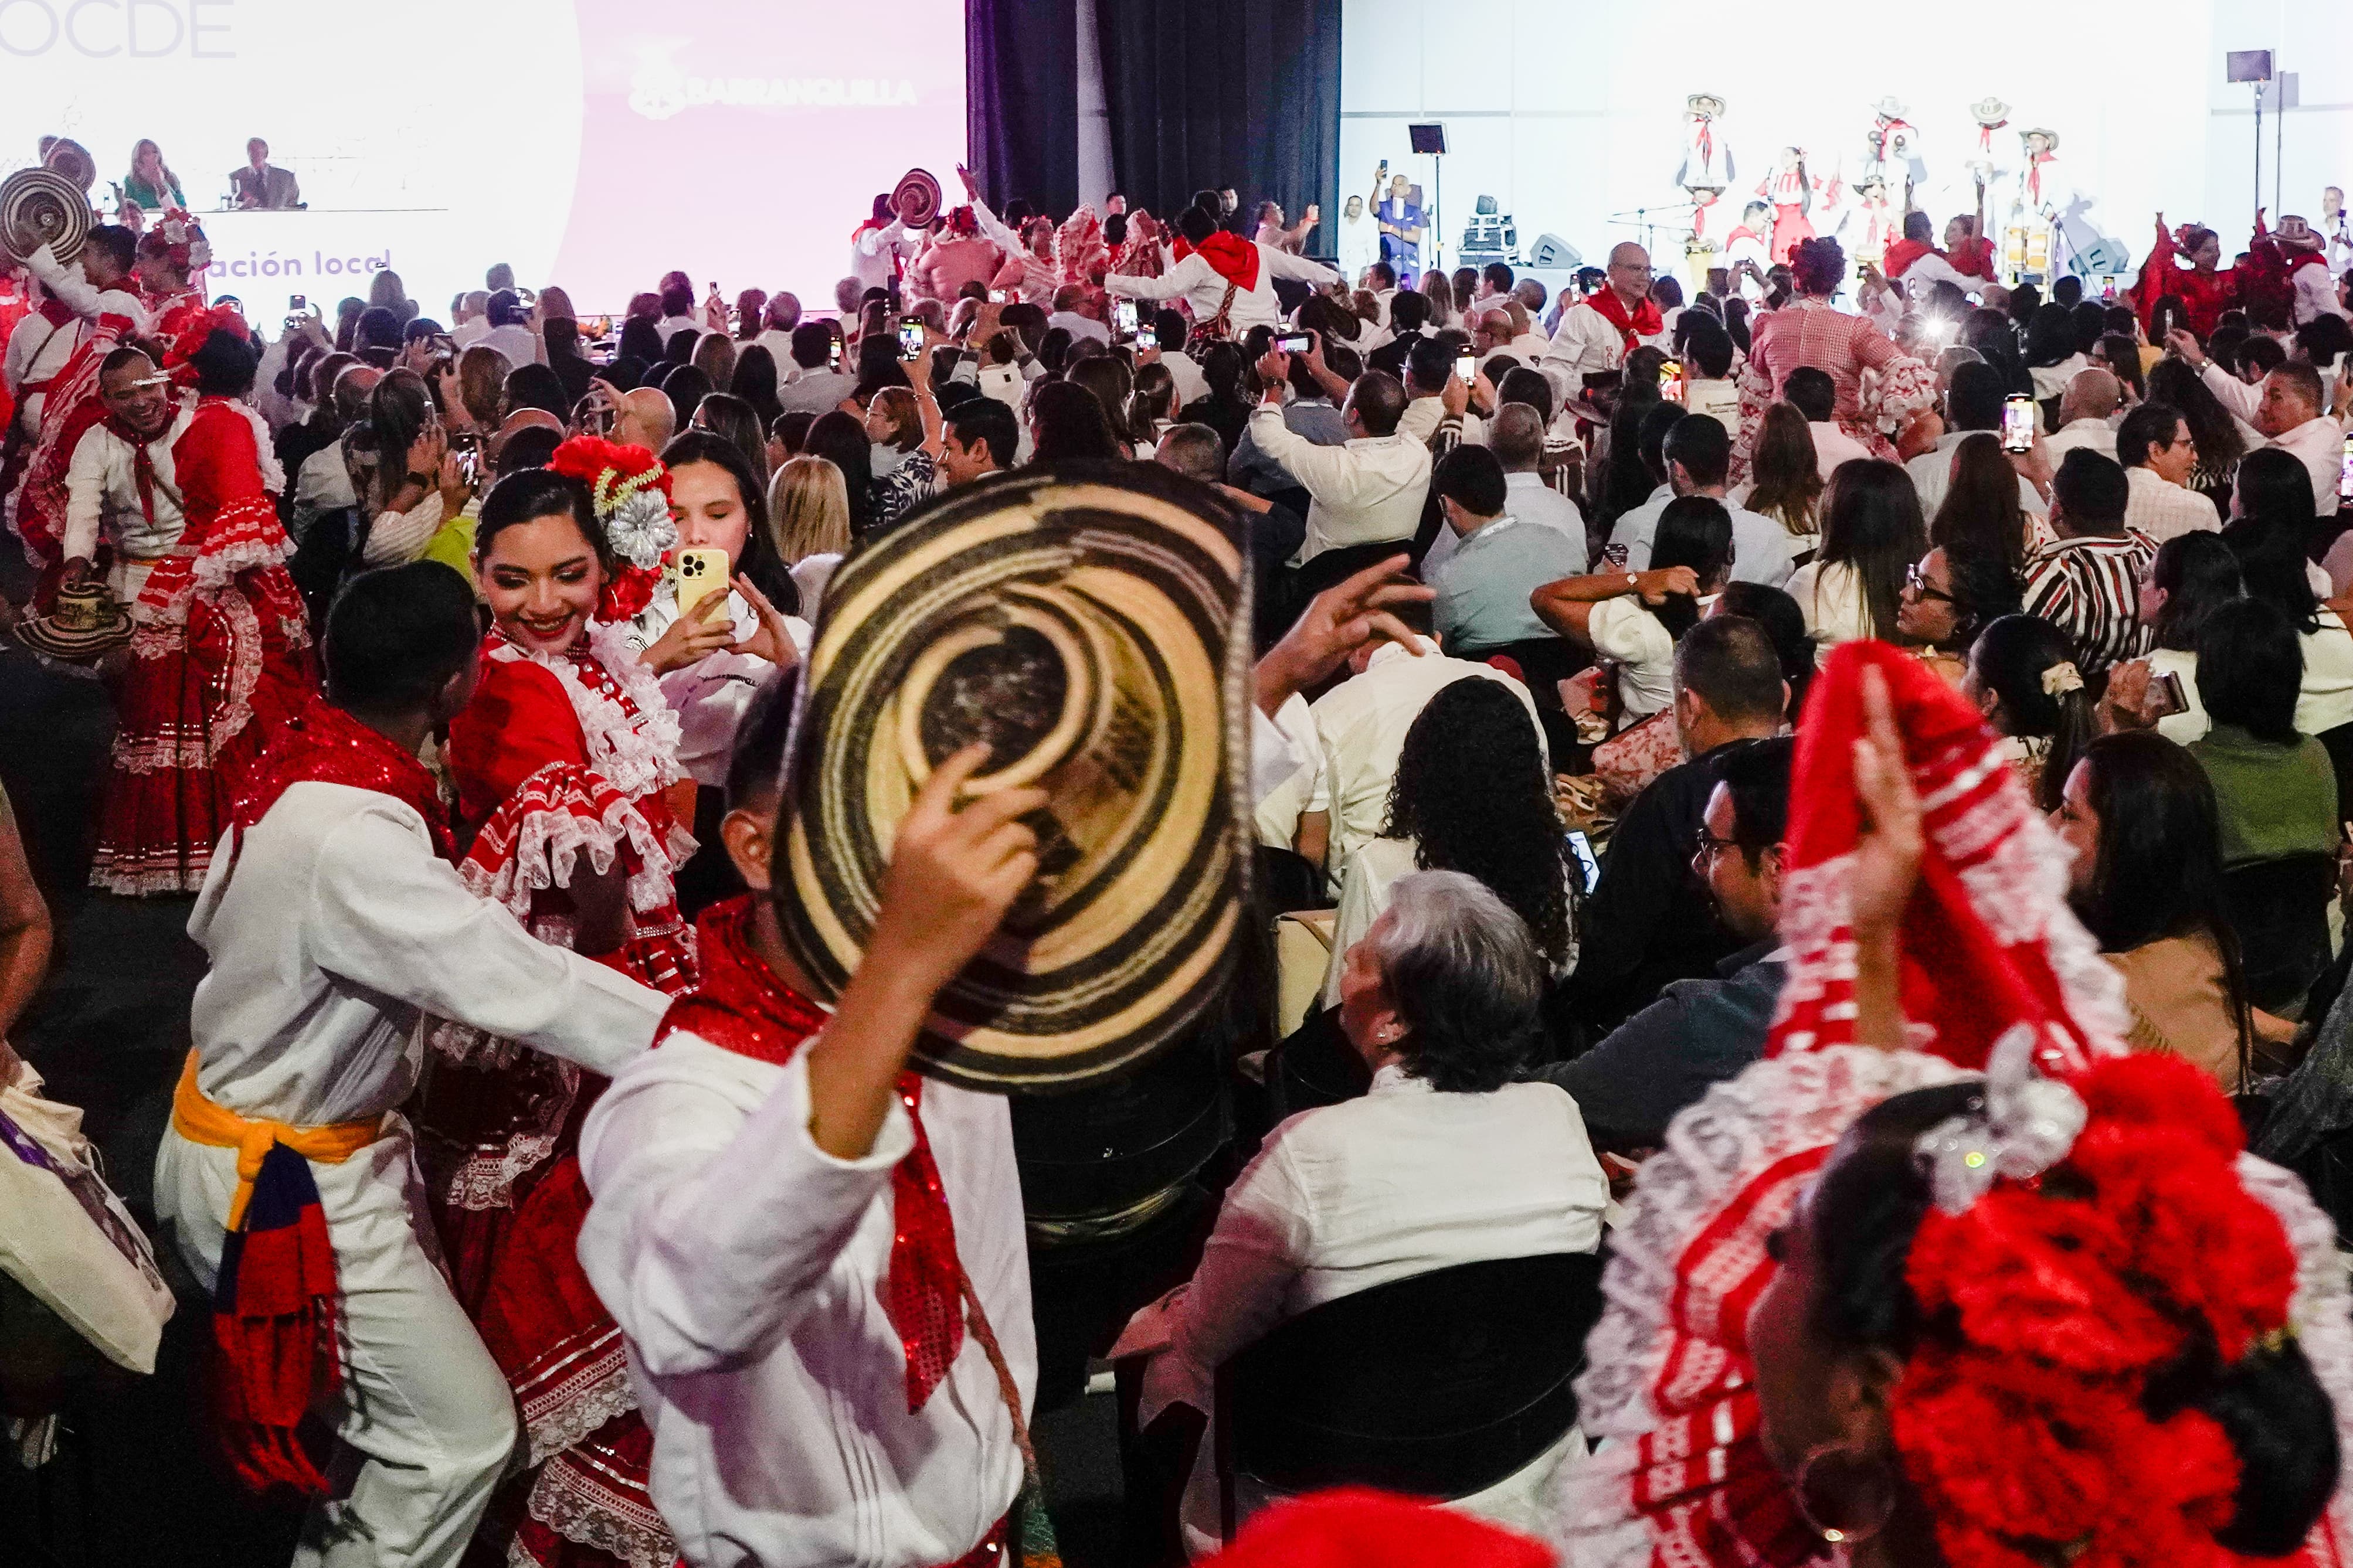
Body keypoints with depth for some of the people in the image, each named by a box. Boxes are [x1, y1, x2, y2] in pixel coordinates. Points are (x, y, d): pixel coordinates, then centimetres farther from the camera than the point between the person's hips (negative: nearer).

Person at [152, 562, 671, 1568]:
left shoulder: (299, 763, -4)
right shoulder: (354, 842, -32)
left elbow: (213, 919, 11)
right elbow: (526, 986, -35)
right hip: (282, 1182, -9)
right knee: (463, 1429, -3)